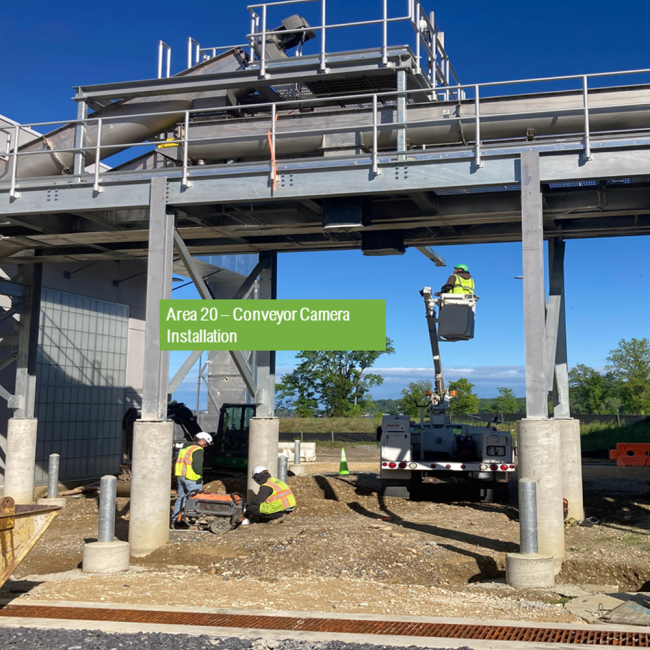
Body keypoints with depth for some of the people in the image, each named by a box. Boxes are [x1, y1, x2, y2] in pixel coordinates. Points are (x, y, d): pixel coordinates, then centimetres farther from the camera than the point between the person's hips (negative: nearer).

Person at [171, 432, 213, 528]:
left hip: (180, 476, 9)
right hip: (191, 478, -9)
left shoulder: (184, 447, 18)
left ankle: (174, 520, 15)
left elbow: (178, 462, 19)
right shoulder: (198, 450, -11)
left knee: (180, 498, 14)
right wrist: (199, 479, -10)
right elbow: (197, 466, -18)